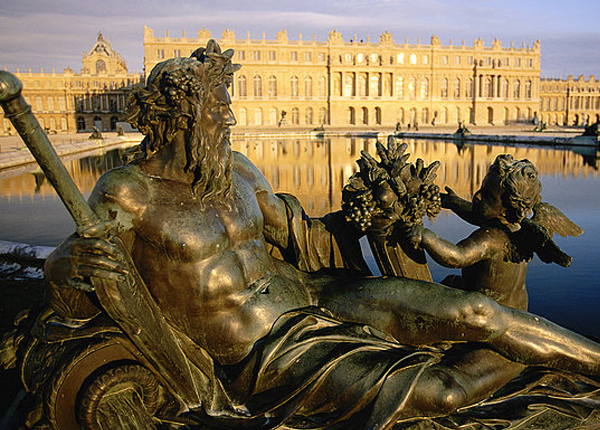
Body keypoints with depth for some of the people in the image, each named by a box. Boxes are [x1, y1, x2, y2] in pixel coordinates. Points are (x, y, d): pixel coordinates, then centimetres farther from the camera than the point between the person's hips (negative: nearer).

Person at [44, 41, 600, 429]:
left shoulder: (237, 170, 2)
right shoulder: (126, 193, -12)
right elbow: (73, 306, -11)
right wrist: (65, 264, -35)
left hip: (310, 295, 5)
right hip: (264, 357, -4)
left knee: (472, 311, -7)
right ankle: (537, 354, 14)